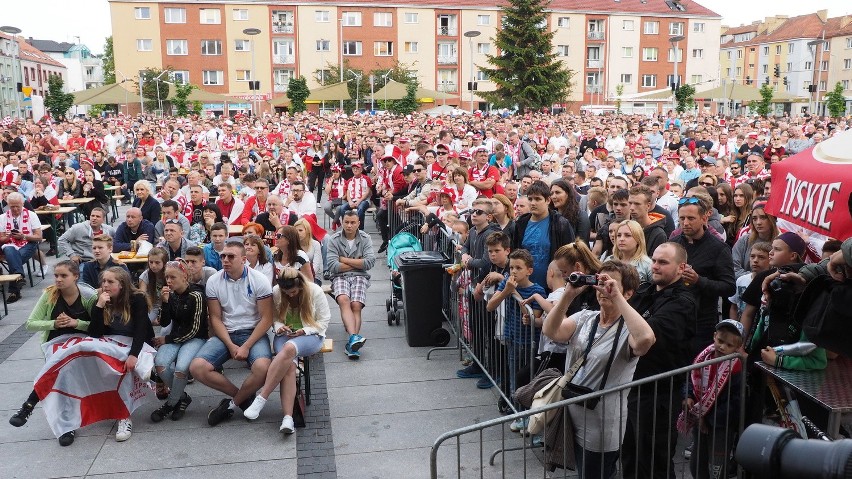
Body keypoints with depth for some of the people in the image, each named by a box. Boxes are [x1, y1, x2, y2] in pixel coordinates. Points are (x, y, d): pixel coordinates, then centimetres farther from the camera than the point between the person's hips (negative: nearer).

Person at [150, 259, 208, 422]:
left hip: (195, 338, -5)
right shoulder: (171, 294, 2)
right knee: (160, 363, -22)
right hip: (176, 336, 5)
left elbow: (194, 330, -14)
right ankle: (182, 397, -1)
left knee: (181, 367, -30)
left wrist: (167, 339, -8)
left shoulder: (196, 295, -15)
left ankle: (171, 403, -3)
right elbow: (164, 323, 0)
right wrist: (165, 302, -15)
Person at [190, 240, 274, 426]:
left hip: (253, 333, -3)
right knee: (197, 368, -21)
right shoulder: (214, 281, 2)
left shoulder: (259, 280, -7)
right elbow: (215, 318, 2)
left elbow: (266, 318, -7)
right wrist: (231, 346, -11)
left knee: (262, 367, -33)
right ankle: (244, 396, -2)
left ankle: (231, 403, -3)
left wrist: (246, 346, -15)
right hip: (225, 334, 3)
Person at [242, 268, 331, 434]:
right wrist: (279, 327, -13)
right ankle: (288, 417, -39)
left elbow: (323, 322, -1)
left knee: (289, 348, -38)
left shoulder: (315, 291, -8)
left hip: (311, 335, -2)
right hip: (285, 335, 2)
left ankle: (261, 399, -34)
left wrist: (304, 331, -15)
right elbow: (273, 317, 10)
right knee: (289, 365, -33)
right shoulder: (276, 292, -3)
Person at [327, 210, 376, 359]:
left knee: (356, 305, -25)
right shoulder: (334, 240, 3)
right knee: (343, 300, -31)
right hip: (340, 277, -1)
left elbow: (370, 262, -6)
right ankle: (354, 337, -44)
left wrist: (344, 260, -5)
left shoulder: (365, 239, 7)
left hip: (360, 276, 1)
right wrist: (357, 263, -2)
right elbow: (332, 266, -7)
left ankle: (352, 343, -30)